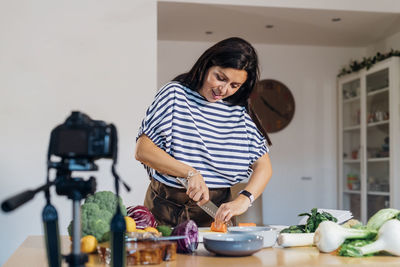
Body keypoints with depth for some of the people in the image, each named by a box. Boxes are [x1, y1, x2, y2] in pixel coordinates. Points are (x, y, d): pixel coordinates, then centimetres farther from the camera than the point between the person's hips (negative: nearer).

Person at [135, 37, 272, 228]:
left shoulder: (240, 112, 6)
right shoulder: (175, 94, -2)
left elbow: (263, 167, 5)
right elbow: (142, 150, -7)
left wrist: (243, 200, -13)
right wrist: (190, 172, -16)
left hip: (217, 210, 2)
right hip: (167, 211, -2)